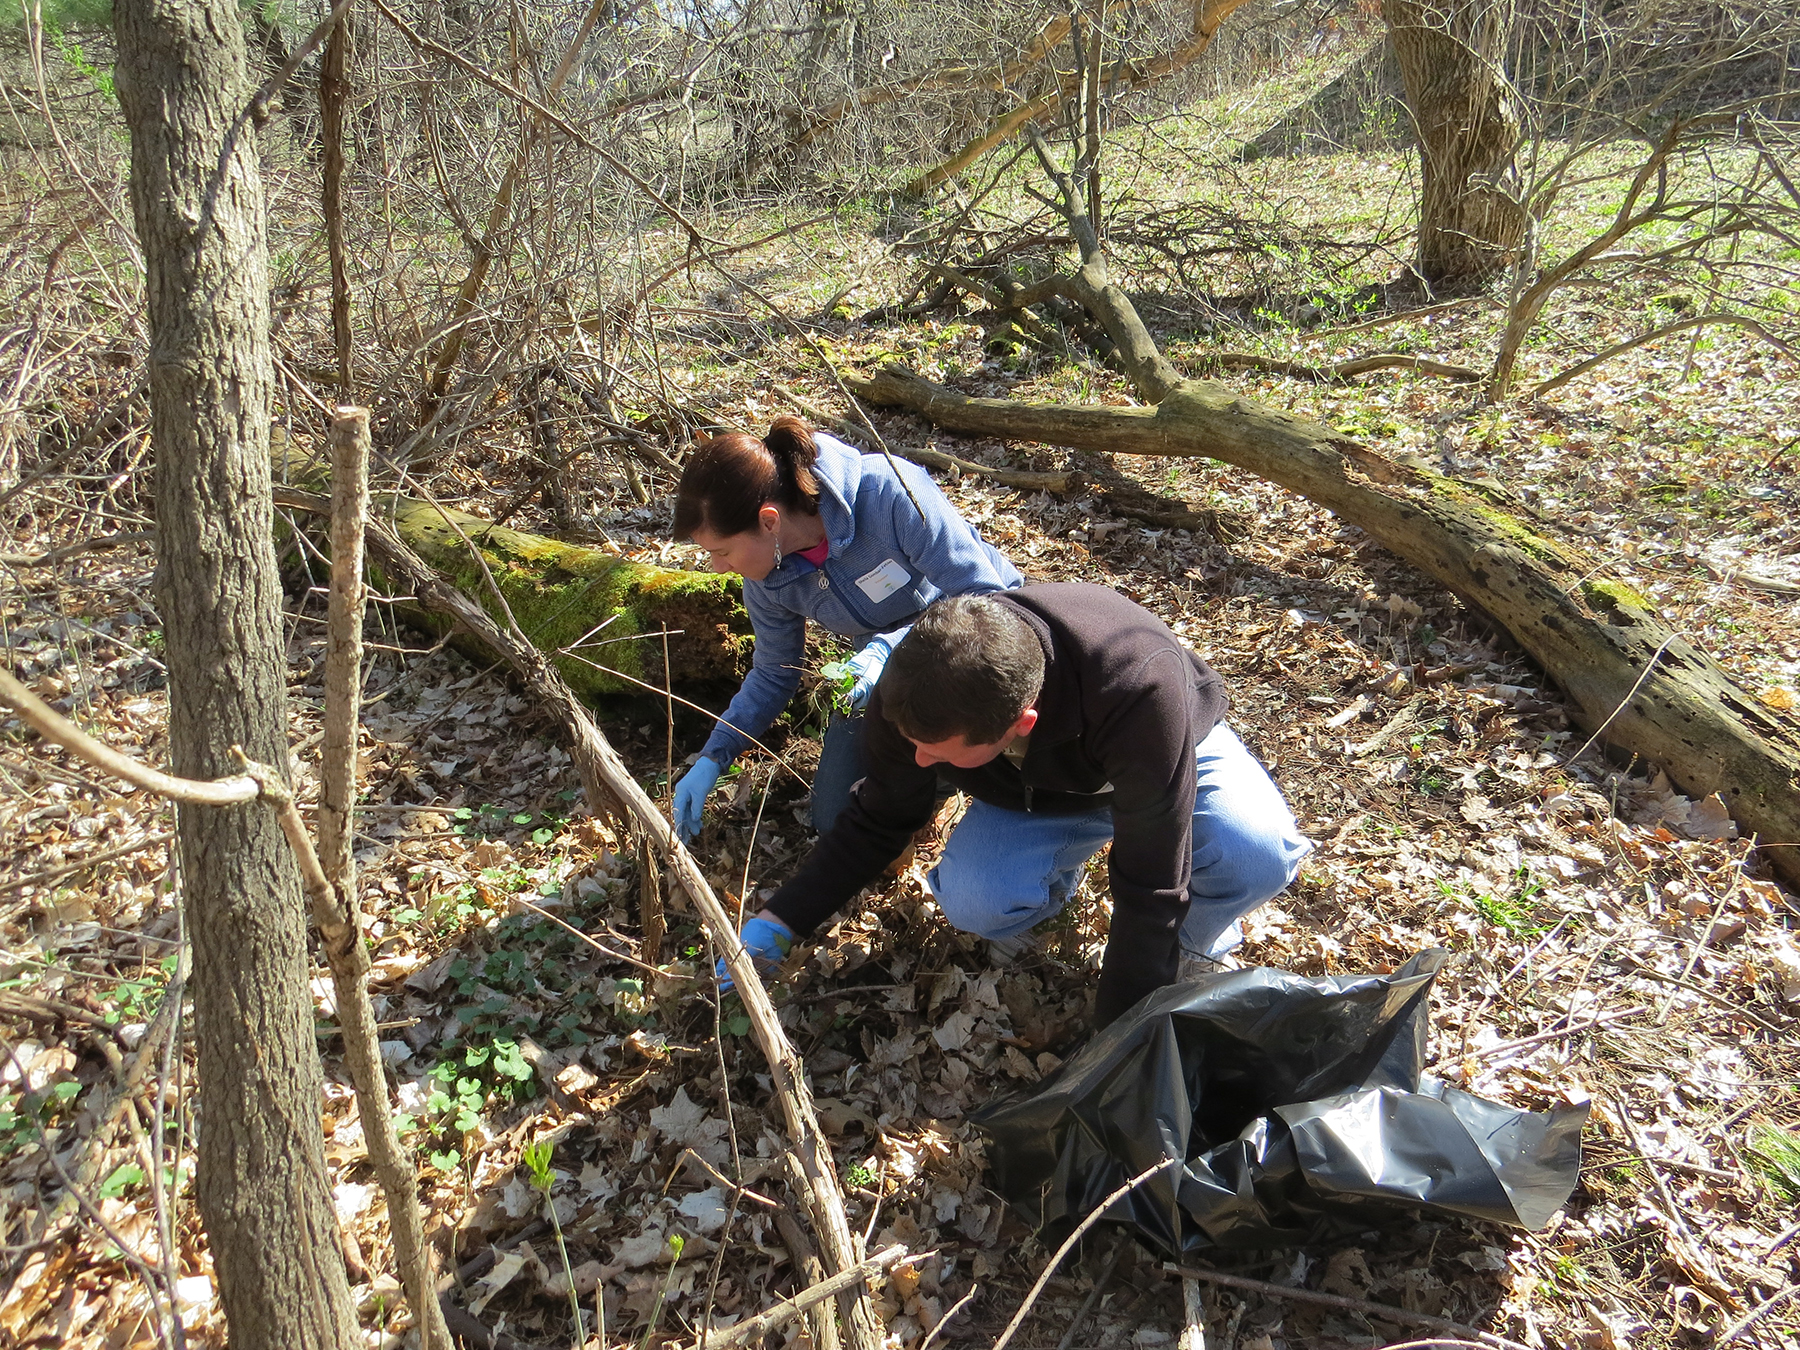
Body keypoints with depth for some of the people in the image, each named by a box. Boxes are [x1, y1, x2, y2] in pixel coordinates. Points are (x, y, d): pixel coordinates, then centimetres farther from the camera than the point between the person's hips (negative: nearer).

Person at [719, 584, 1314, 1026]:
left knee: (1259, 854, -34)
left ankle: (1191, 944, 0)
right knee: (971, 899, -28)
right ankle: (1056, 877, 7)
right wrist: (778, 921, -16)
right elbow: (879, 820, -8)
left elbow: (1152, 882, -35)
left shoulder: (1137, 686, -45)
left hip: (1171, 751, -2)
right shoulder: (913, 698, -30)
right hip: (1035, 794, 3)